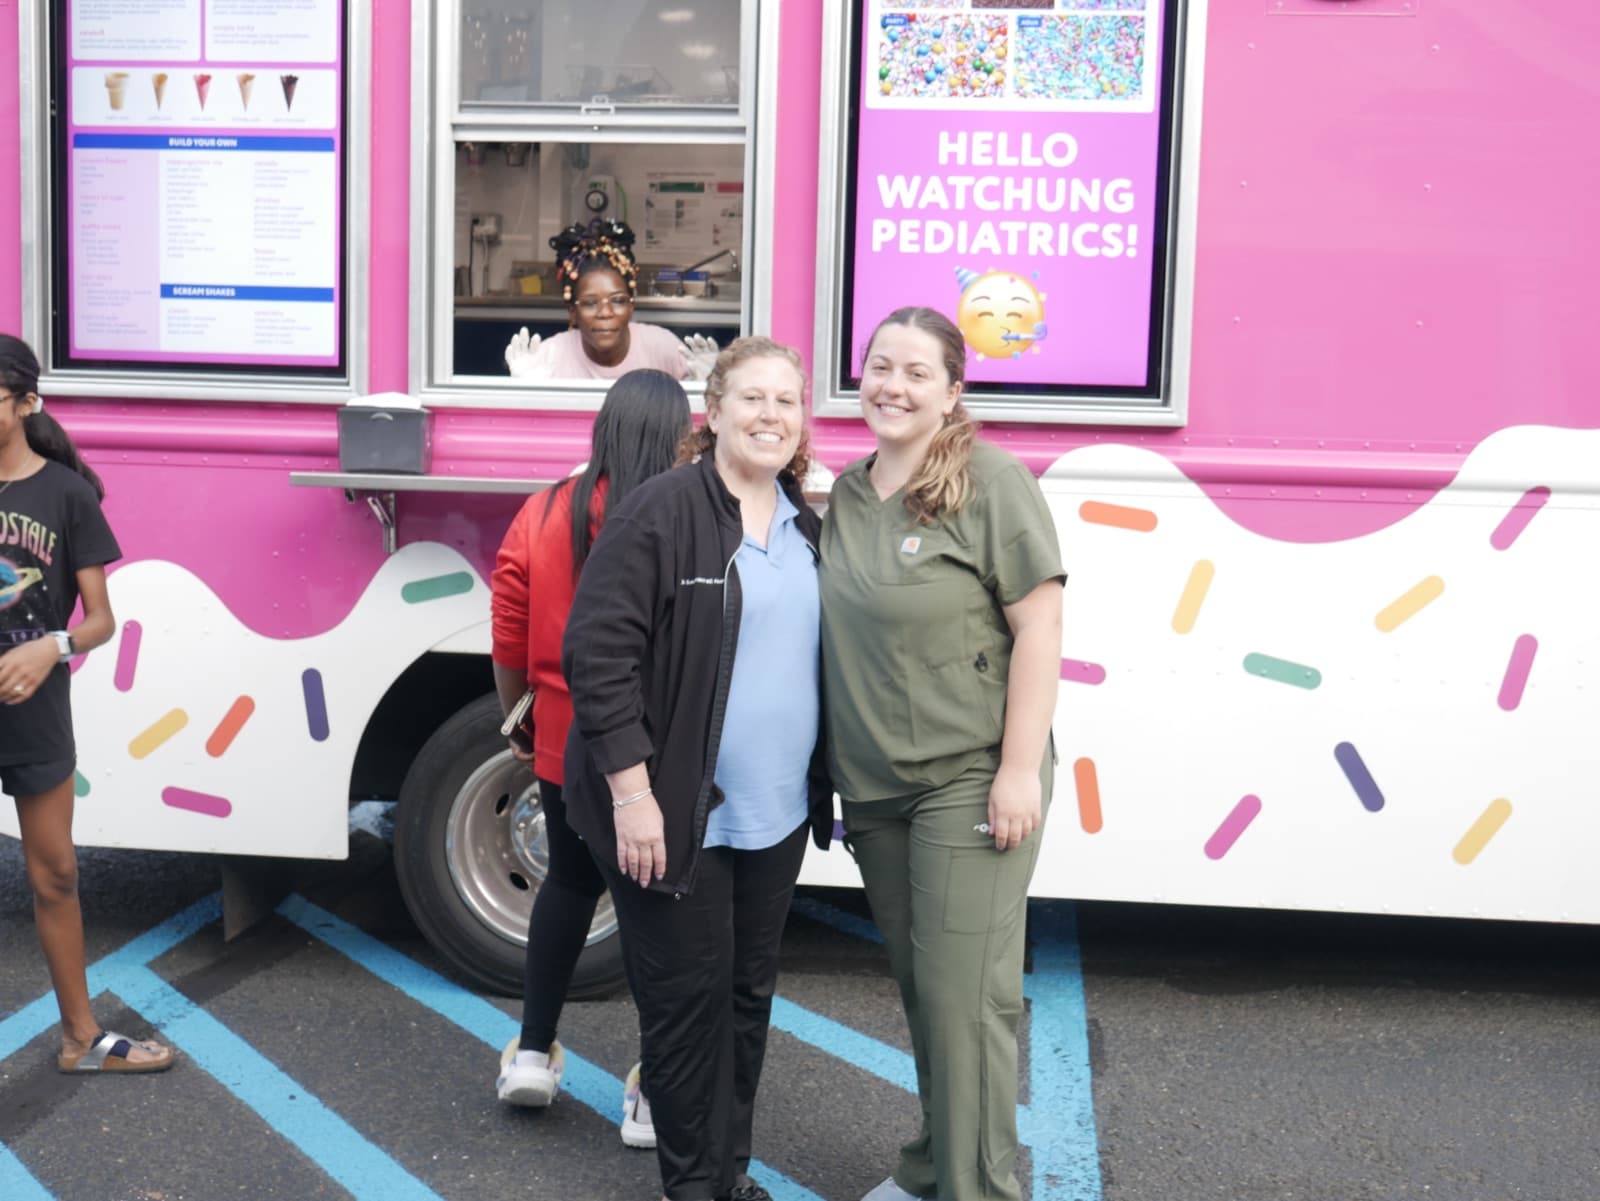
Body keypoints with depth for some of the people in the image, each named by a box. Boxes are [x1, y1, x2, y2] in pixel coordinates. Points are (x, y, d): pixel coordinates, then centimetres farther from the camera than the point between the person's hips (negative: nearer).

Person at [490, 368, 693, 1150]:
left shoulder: (544, 515, -3)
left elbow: (508, 641, 2)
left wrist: (515, 721, 18)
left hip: (566, 745, 3)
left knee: (570, 884, 24)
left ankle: (533, 1053, 28)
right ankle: (654, 1096, 15)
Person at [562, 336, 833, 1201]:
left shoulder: (805, 529, 9)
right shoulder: (662, 511, -13)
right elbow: (597, 653, -17)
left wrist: (824, 783, 16)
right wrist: (632, 793, -21)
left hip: (774, 811, 7)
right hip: (676, 811, -7)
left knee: (749, 989, 15)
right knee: (688, 996, 3)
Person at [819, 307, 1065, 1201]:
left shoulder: (991, 482, -10)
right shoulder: (846, 493, 9)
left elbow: (1039, 625, -13)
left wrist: (1020, 768, -17)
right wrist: (838, 771, 11)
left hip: (970, 781, -6)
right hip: (873, 788, 6)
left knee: (964, 991, -5)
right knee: (918, 986, 15)